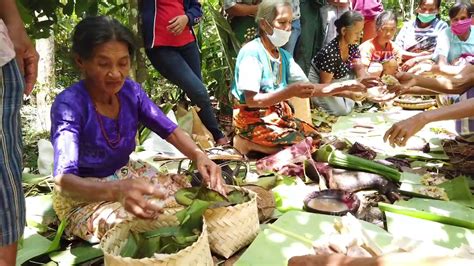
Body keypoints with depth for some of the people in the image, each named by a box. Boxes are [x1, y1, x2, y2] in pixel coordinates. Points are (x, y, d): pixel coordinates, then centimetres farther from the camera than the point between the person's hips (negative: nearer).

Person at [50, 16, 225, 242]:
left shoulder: (130, 91, -11)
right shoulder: (69, 104, -27)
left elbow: (170, 130, -7)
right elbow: (64, 179, -36)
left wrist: (199, 155, -28)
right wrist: (117, 190, -56)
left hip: (127, 176, 5)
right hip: (82, 195, -5)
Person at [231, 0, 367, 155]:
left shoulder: (284, 55, 5)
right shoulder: (251, 52, -19)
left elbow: (307, 88, 4)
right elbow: (251, 100, -24)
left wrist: (345, 86, -6)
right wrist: (290, 91, -33)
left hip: (278, 115, 8)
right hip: (253, 120, -8)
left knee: (316, 140, 5)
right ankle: (248, 143, -4)